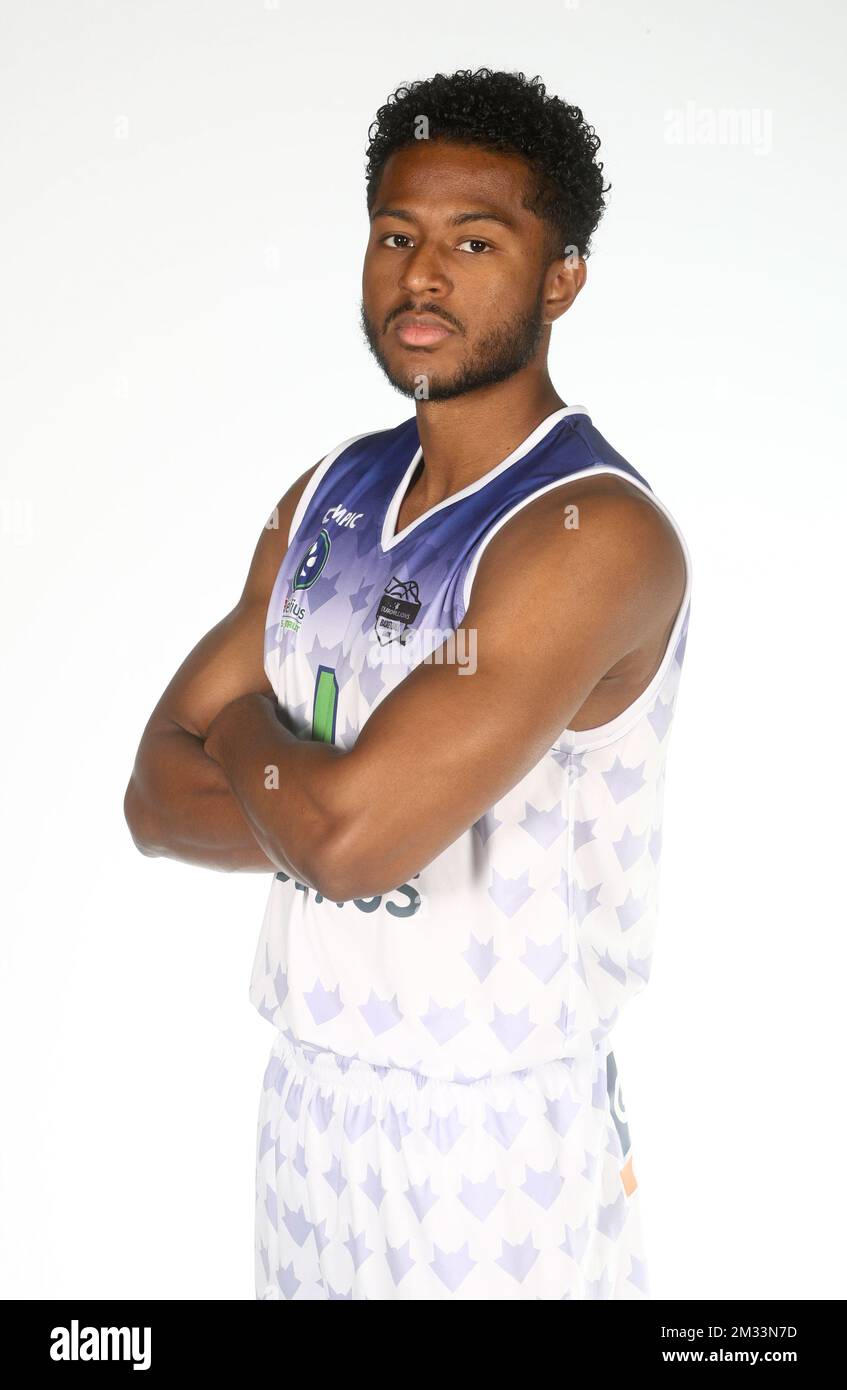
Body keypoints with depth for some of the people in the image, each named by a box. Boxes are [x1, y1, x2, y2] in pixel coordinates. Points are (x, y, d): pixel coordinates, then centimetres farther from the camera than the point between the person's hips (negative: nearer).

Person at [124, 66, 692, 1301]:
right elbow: (157, 795, 1)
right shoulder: (331, 494, 4)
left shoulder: (596, 535, -20)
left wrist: (247, 728, -8)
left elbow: (351, 834, -28)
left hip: (495, 1136, -6)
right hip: (308, 1095, 6)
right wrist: (324, 793, -16)